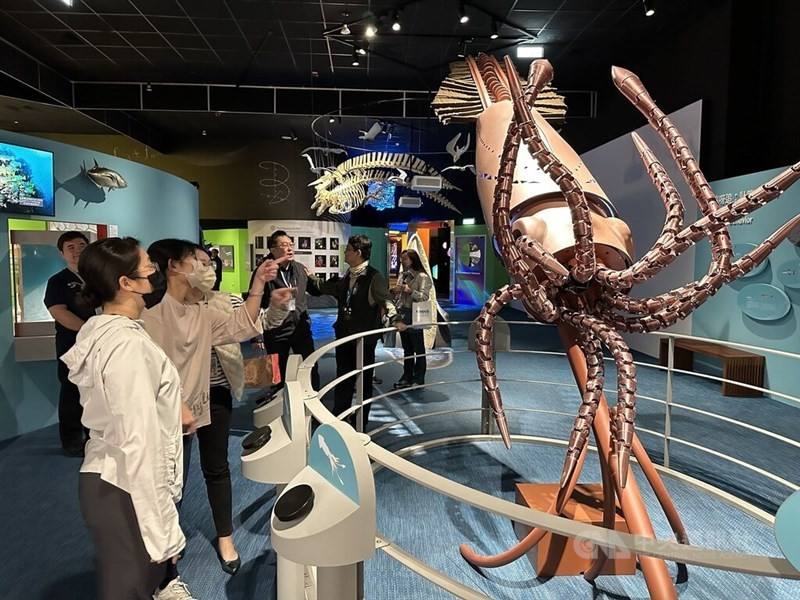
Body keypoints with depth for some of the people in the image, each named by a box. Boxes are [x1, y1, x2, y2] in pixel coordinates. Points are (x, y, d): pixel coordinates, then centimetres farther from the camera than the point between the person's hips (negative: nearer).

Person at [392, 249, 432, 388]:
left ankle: (418, 379, 8)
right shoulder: (404, 276, 15)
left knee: (419, 349, 1)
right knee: (407, 349, 14)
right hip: (403, 317, 8)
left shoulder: (422, 277, -7)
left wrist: (410, 290, -27)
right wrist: (396, 291, 2)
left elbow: (424, 297, -17)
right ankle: (407, 377, 22)